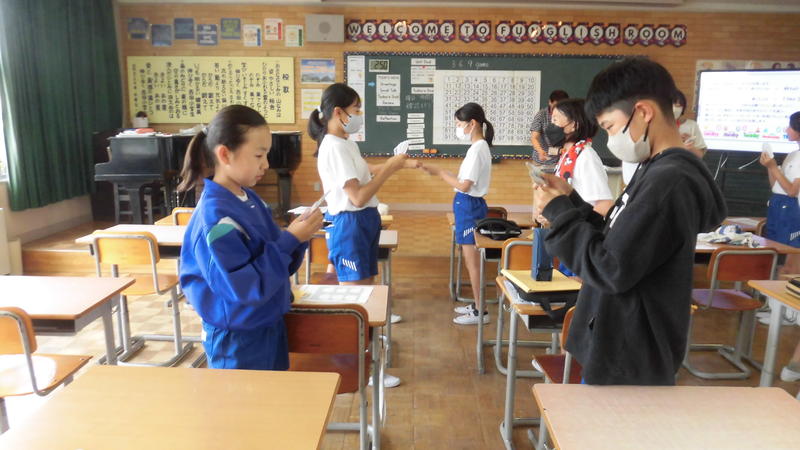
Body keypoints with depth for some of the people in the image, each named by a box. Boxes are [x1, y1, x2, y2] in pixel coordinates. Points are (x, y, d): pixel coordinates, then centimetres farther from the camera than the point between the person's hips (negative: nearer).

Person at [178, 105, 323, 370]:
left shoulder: (250, 199, 2)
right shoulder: (216, 217, -24)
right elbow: (244, 288, -27)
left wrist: (298, 237, -9)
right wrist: (291, 239, -26)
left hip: (268, 327, 8)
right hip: (237, 340, -8)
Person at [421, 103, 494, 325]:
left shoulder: (477, 149, -18)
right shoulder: (479, 147, 13)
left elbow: (464, 185, -21)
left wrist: (440, 172, -12)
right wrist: (440, 172, 7)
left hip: (470, 206, -10)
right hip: (469, 205, 10)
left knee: (472, 260, -2)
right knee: (471, 259, 16)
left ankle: (480, 312, 8)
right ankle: (477, 304, 27)